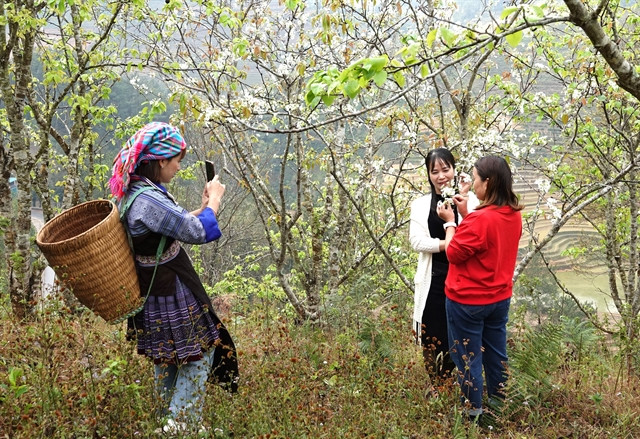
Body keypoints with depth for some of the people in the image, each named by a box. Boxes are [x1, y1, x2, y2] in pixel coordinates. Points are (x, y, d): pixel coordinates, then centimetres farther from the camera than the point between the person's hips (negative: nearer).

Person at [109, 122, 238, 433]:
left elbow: (175, 225, 13)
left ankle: (170, 423, 37)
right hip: (172, 298, -10)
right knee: (201, 353, 7)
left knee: (167, 361, 23)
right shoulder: (148, 200, -29)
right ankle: (182, 425, 10)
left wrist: (204, 207, 6)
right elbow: (198, 232, -25)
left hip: (156, 294, 10)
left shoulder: (136, 191, 3)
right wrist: (215, 199, -10)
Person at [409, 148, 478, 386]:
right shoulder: (421, 204, 8)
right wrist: (447, 244, -18)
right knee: (432, 337, 6)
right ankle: (436, 388, 24)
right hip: (433, 280, 1)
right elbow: (417, 241, -4)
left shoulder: (469, 199, 2)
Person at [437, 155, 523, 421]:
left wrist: (450, 222, -5)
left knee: (467, 357, 8)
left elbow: (454, 253, -17)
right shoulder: (514, 215, 0)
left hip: (468, 301, -8)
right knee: (496, 353, 19)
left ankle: (472, 411, 19)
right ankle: (498, 403, 34)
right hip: (500, 298, 8)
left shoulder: (480, 219, -25)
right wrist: (466, 216, 4)